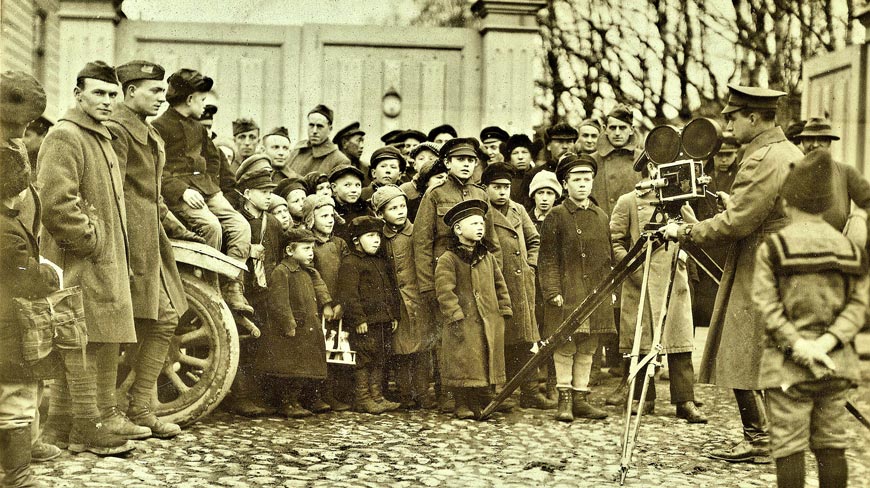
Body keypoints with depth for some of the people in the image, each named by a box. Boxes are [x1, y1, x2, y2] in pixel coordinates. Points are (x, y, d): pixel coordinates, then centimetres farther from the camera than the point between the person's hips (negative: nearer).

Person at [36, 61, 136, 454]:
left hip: (105, 262, 10)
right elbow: (55, 203, -22)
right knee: (86, 344, -7)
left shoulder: (101, 138, 22)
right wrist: (90, 242, -16)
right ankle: (88, 428, -1)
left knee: (105, 345, 14)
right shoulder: (65, 136, -11)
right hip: (79, 264, -10)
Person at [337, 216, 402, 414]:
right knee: (364, 359, -3)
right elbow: (348, 294, -16)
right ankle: (362, 398, 5)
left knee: (380, 359, 13)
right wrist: (359, 319, -20)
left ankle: (377, 396, 21)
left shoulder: (381, 262, 17)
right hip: (365, 323, -8)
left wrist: (394, 315, 14)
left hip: (383, 321, 8)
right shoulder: (350, 264, -9)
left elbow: (392, 290, 21)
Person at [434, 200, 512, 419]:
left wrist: (504, 310, 11)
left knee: (487, 362, 9)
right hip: (464, 324, -6)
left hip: (490, 322, 6)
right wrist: (456, 315, -19)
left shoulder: (488, 258, 13)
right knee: (463, 363, -3)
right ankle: (462, 406, 8)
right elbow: (444, 291, -14)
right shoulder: (448, 259, -7)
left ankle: (482, 405, 19)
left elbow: (500, 285, 19)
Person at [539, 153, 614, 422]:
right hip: (567, 295, -5)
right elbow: (547, 259, -5)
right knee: (565, 347, -4)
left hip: (595, 295, 5)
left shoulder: (601, 217, 14)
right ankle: (564, 399, 4)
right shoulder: (556, 216, -2)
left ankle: (581, 398, 14)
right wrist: (553, 291, -13)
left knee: (587, 348, 7)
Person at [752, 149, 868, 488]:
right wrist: (826, 342, -10)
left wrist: (798, 345, -14)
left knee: (789, 447, 0)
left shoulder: (773, 247, -7)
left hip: (788, 365, -4)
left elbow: (768, 307, -12)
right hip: (837, 364, 4)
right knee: (832, 445, 12)